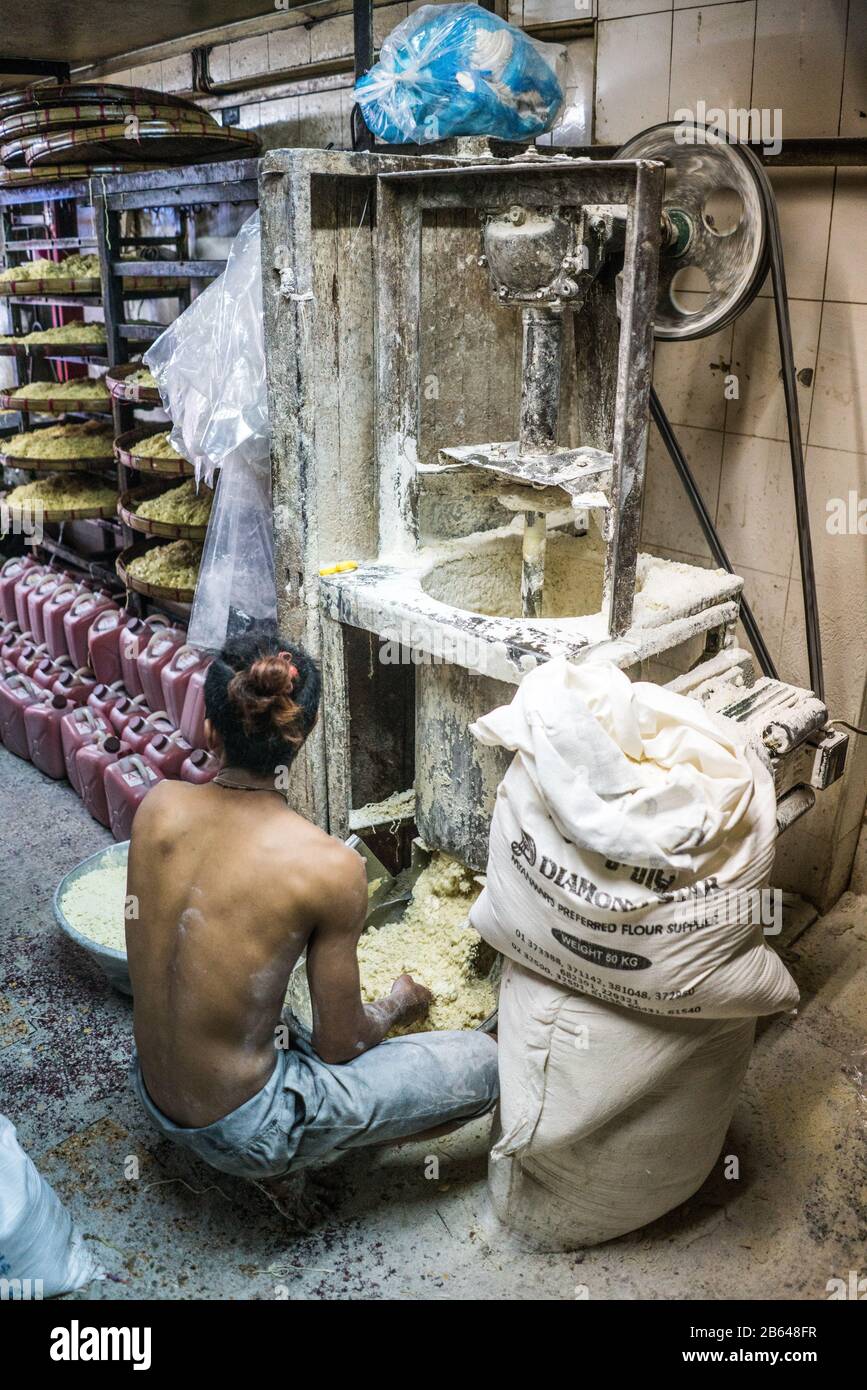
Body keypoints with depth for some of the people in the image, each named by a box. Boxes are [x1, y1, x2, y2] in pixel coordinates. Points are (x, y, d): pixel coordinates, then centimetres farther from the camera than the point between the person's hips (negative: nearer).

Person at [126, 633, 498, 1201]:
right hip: (241, 1129, -6)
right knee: (485, 1064, 2)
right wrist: (397, 1008, 7)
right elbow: (341, 1045, -13)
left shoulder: (158, 804, -11)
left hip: (155, 1096, 6)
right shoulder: (330, 865, -27)